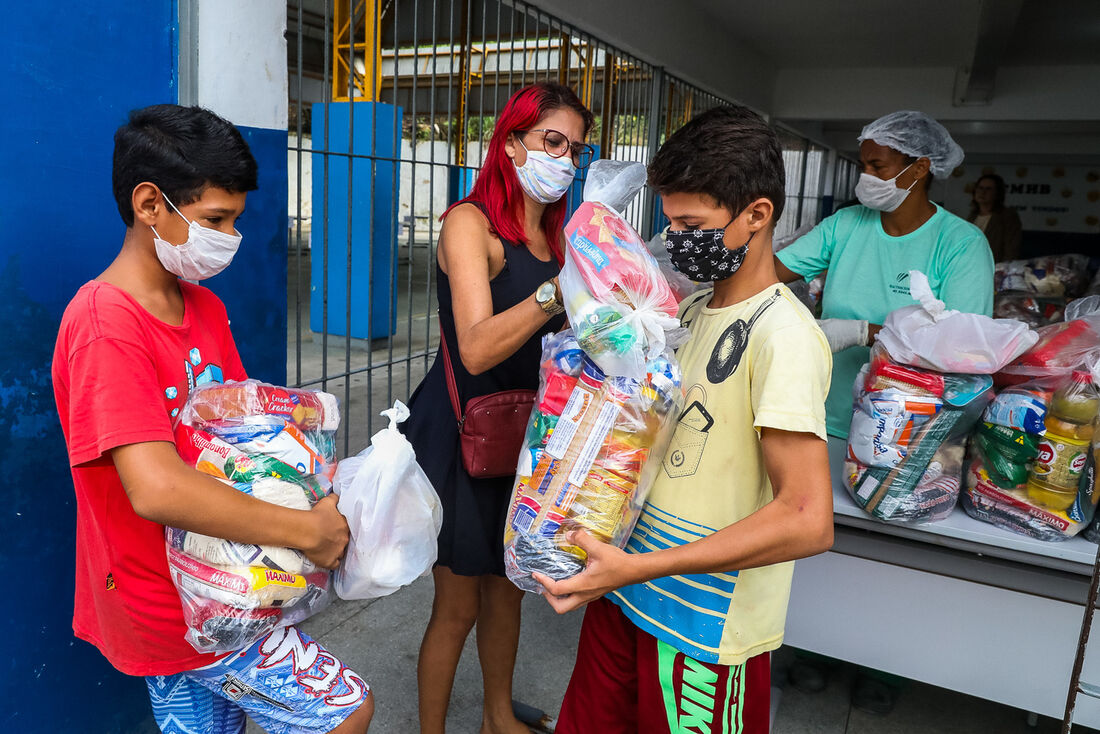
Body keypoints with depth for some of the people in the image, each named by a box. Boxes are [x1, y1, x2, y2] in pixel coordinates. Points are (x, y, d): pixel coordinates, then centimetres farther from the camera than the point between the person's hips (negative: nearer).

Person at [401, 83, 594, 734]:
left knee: (507, 584, 21)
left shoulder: (551, 235, 8)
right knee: (458, 605, 5)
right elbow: (477, 348, -29)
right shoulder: (471, 222, -15)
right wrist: (559, 291, -40)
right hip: (461, 430, -7)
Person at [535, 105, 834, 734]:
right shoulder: (698, 308, 7)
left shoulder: (783, 335, -20)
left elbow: (808, 520, -27)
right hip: (631, 586, 7)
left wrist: (637, 566, -28)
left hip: (707, 627, -7)